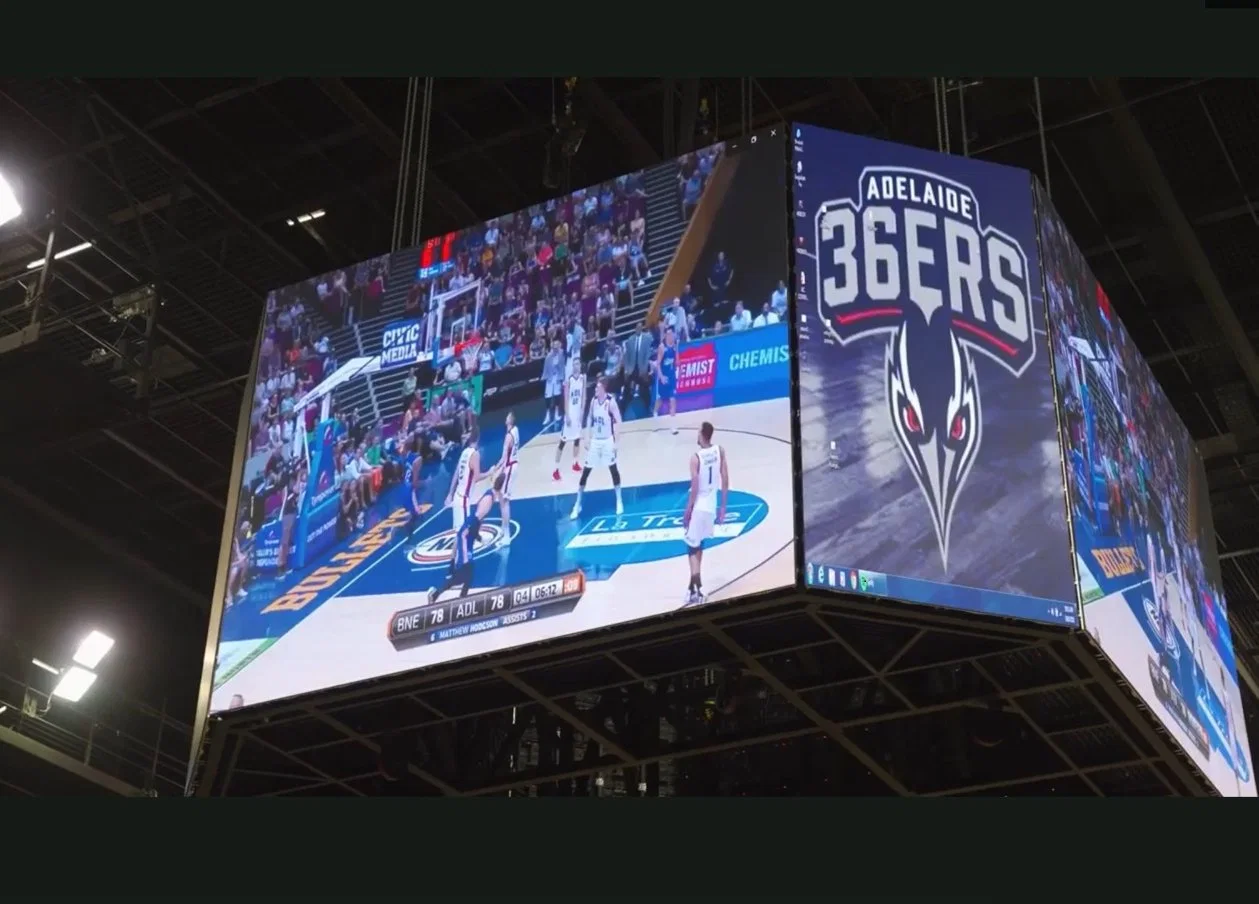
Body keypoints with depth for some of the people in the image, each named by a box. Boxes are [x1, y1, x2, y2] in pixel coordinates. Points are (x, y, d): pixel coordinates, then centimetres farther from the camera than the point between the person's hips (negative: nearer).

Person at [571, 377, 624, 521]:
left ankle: (619, 502, 20)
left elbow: (618, 422, -13)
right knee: (585, 472, 3)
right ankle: (578, 504, 11)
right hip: (594, 441, 4)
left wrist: (615, 442, -17)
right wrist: (588, 438, 6)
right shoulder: (593, 401, -1)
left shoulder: (610, 402, -15)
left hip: (607, 441, -4)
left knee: (613, 469, 5)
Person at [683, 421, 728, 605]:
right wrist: (723, 506, 9)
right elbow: (725, 480, 1)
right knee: (699, 544, 21)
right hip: (711, 504, 6)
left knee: (693, 547, 1)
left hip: (698, 505, -5)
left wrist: (688, 511, -8)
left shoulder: (696, 457, -17)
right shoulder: (720, 451, -2)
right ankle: (693, 585, 27)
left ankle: (697, 590, -11)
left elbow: (694, 488, -18)